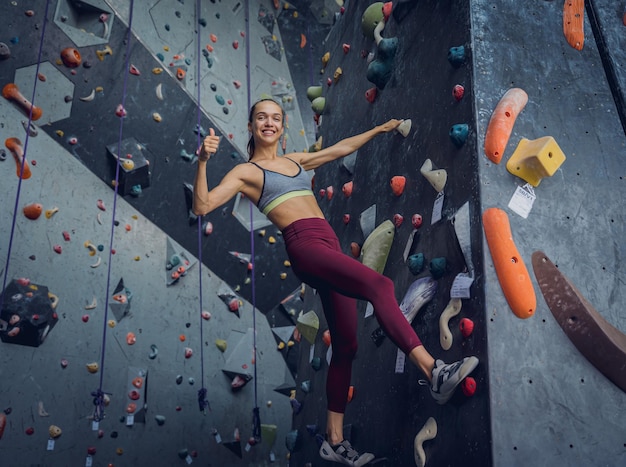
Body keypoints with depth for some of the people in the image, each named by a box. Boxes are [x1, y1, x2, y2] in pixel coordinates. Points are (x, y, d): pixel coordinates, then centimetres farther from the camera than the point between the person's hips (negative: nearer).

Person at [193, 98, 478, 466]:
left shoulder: (296, 160, 26)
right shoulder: (246, 171, 7)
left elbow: (340, 148, 37)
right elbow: (203, 206, -5)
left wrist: (379, 129, 42)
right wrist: (203, 161, -18)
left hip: (330, 244, 7)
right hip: (305, 245, -7)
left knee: (346, 344, 3)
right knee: (379, 285, -29)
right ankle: (434, 371, -31)